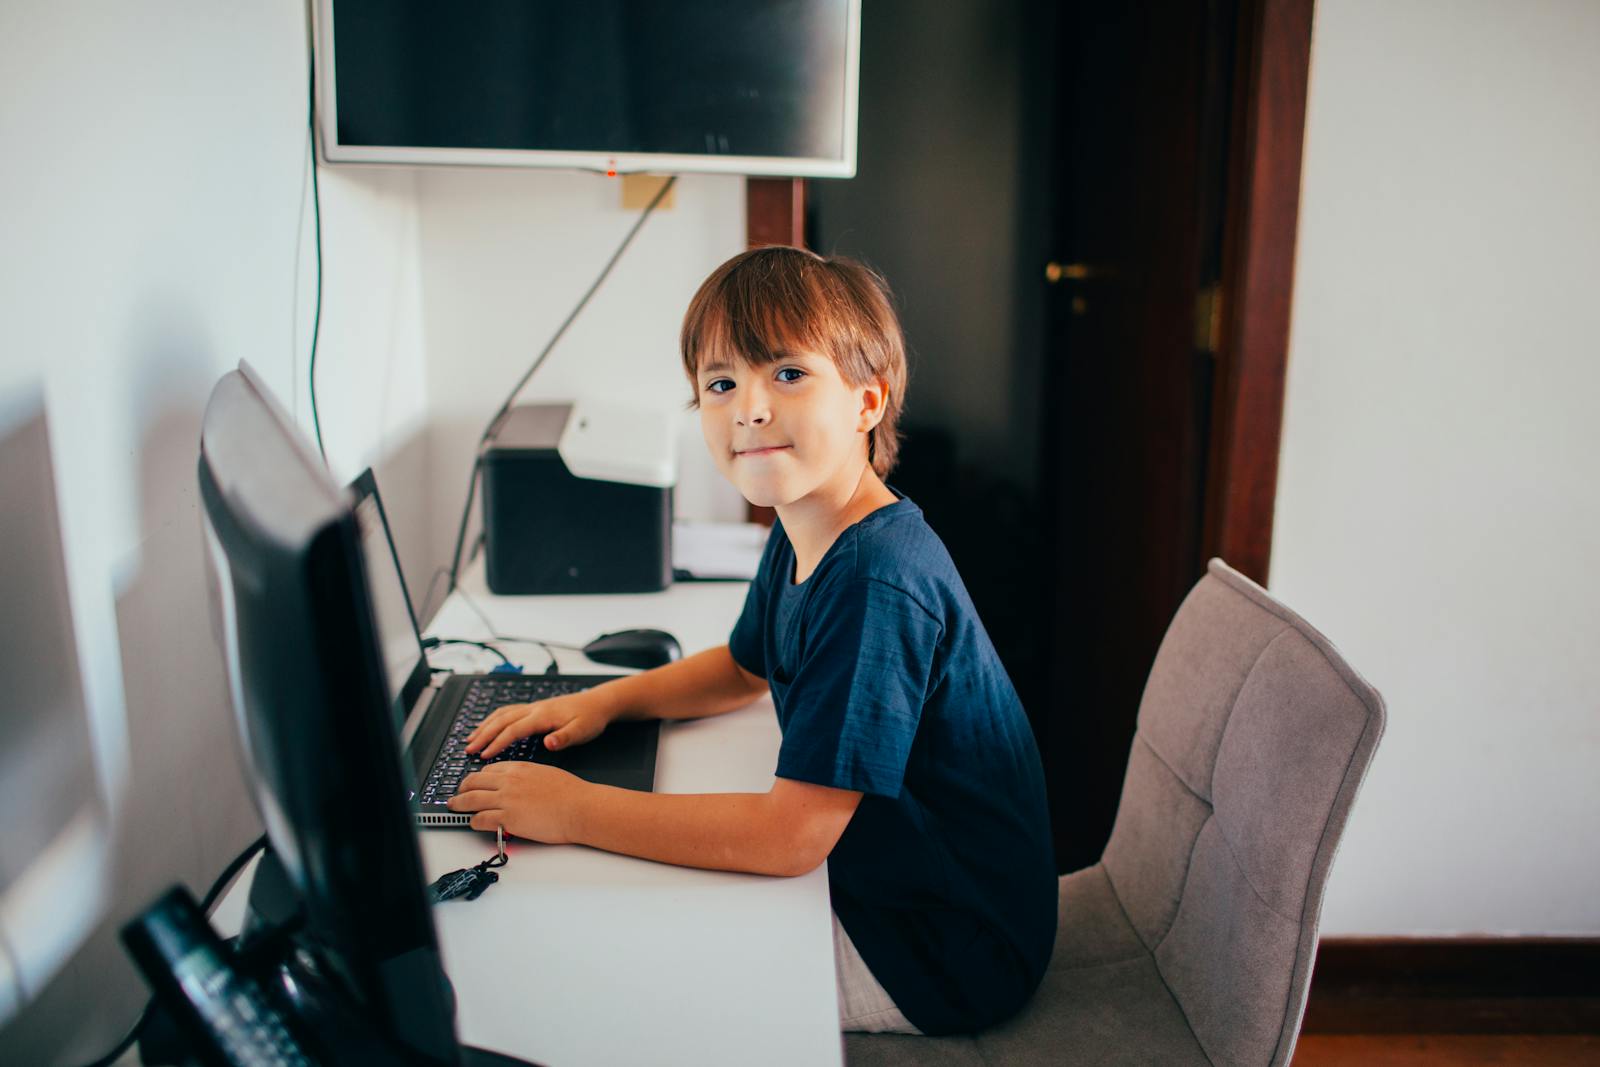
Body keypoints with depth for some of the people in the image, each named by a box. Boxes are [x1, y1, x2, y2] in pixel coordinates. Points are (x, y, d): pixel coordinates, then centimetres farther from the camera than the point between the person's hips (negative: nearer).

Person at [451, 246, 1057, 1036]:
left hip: (946, 953, -8)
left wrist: (573, 811, -26)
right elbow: (746, 667, 19)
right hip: (871, 877, 8)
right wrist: (604, 700, 4)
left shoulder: (875, 584, -31)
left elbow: (789, 835, -32)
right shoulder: (800, 539, -1)